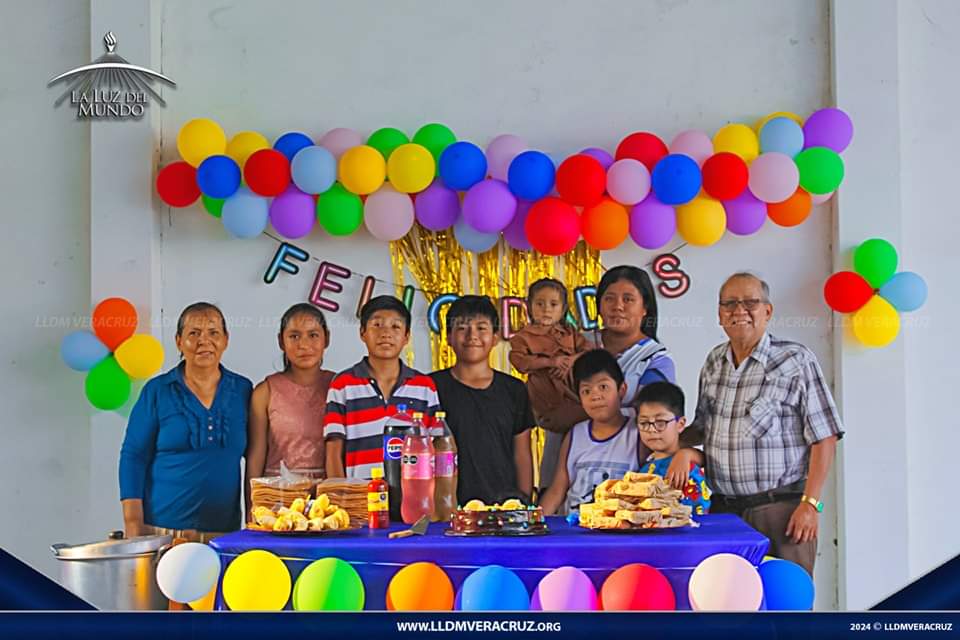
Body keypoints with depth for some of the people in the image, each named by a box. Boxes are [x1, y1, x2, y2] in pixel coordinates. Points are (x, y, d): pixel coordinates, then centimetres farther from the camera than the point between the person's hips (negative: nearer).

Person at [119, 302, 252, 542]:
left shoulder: (242, 390, 6)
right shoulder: (157, 391, 0)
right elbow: (133, 458, -2)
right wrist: (133, 530, -9)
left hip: (224, 532, 2)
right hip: (161, 530, -2)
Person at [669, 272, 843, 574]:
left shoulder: (796, 360, -5)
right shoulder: (714, 363, 12)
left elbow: (825, 438, -7)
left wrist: (810, 503, -12)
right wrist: (683, 448, 2)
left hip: (780, 507, -5)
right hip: (723, 508, 5)